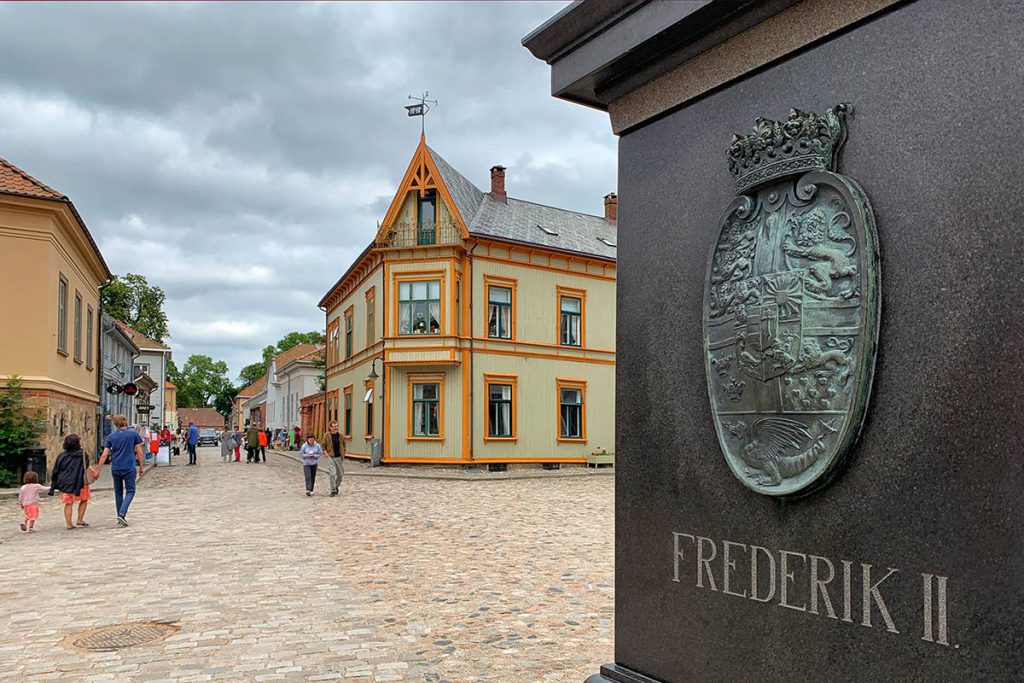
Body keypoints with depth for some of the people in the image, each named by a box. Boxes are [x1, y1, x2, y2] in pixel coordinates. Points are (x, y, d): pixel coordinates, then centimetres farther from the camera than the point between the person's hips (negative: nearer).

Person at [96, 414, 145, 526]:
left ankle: (120, 517, 18)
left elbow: (104, 455, 1)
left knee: (118, 492, 14)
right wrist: (141, 467, 7)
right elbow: (139, 453, -1)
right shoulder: (134, 434, -1)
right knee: (130, 491, 6)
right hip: (129, 468, -3)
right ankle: (122, 514, -14)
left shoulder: (111, 437, 5)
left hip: (115, 468, 3)